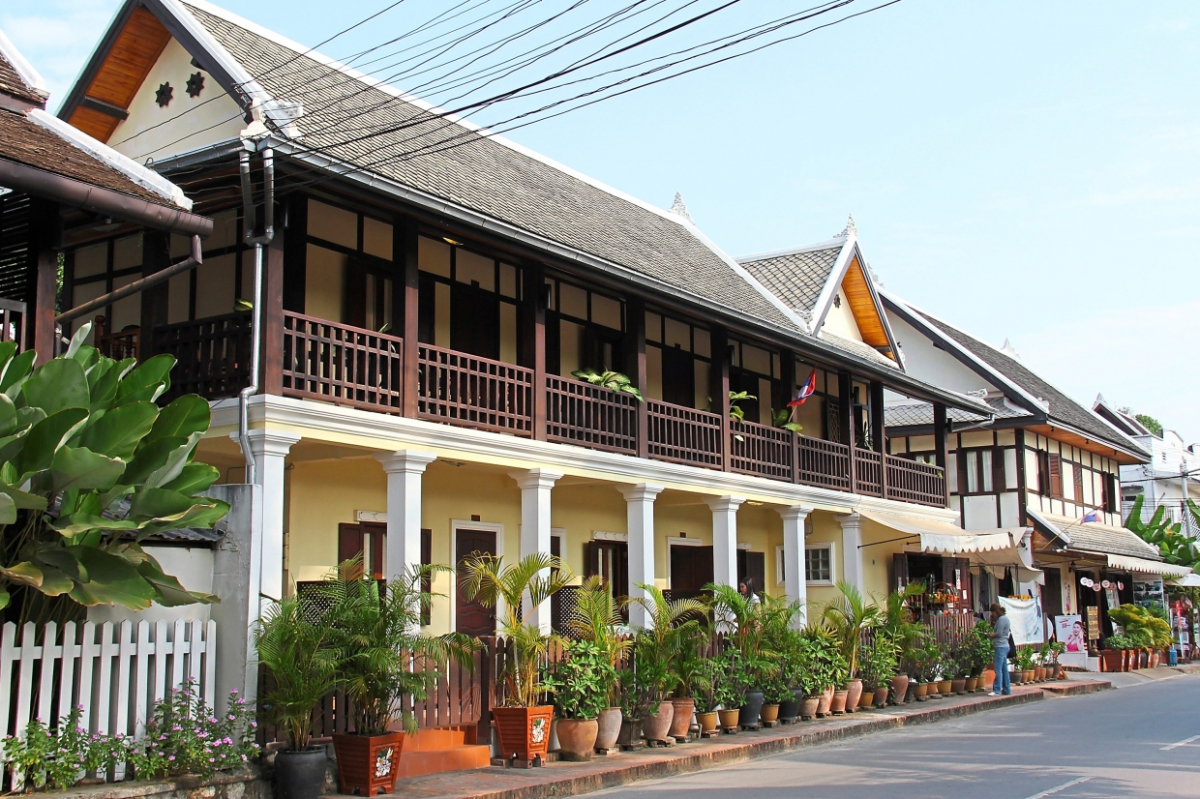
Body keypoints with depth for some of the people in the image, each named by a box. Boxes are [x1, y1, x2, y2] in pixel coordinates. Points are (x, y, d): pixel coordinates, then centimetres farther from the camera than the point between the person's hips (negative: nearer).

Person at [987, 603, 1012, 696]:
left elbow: (999, 633, -16)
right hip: (1004, 646, 10)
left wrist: (991, 635, 1)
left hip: (1000, 647, -10)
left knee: (998, 669, -11)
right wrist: (993, 621, 12)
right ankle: (1006, 690, 15)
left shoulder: (1001, 619, -13)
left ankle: (997, 690, -13)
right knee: (1004, 669, 12)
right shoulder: (1005, 618, 18)